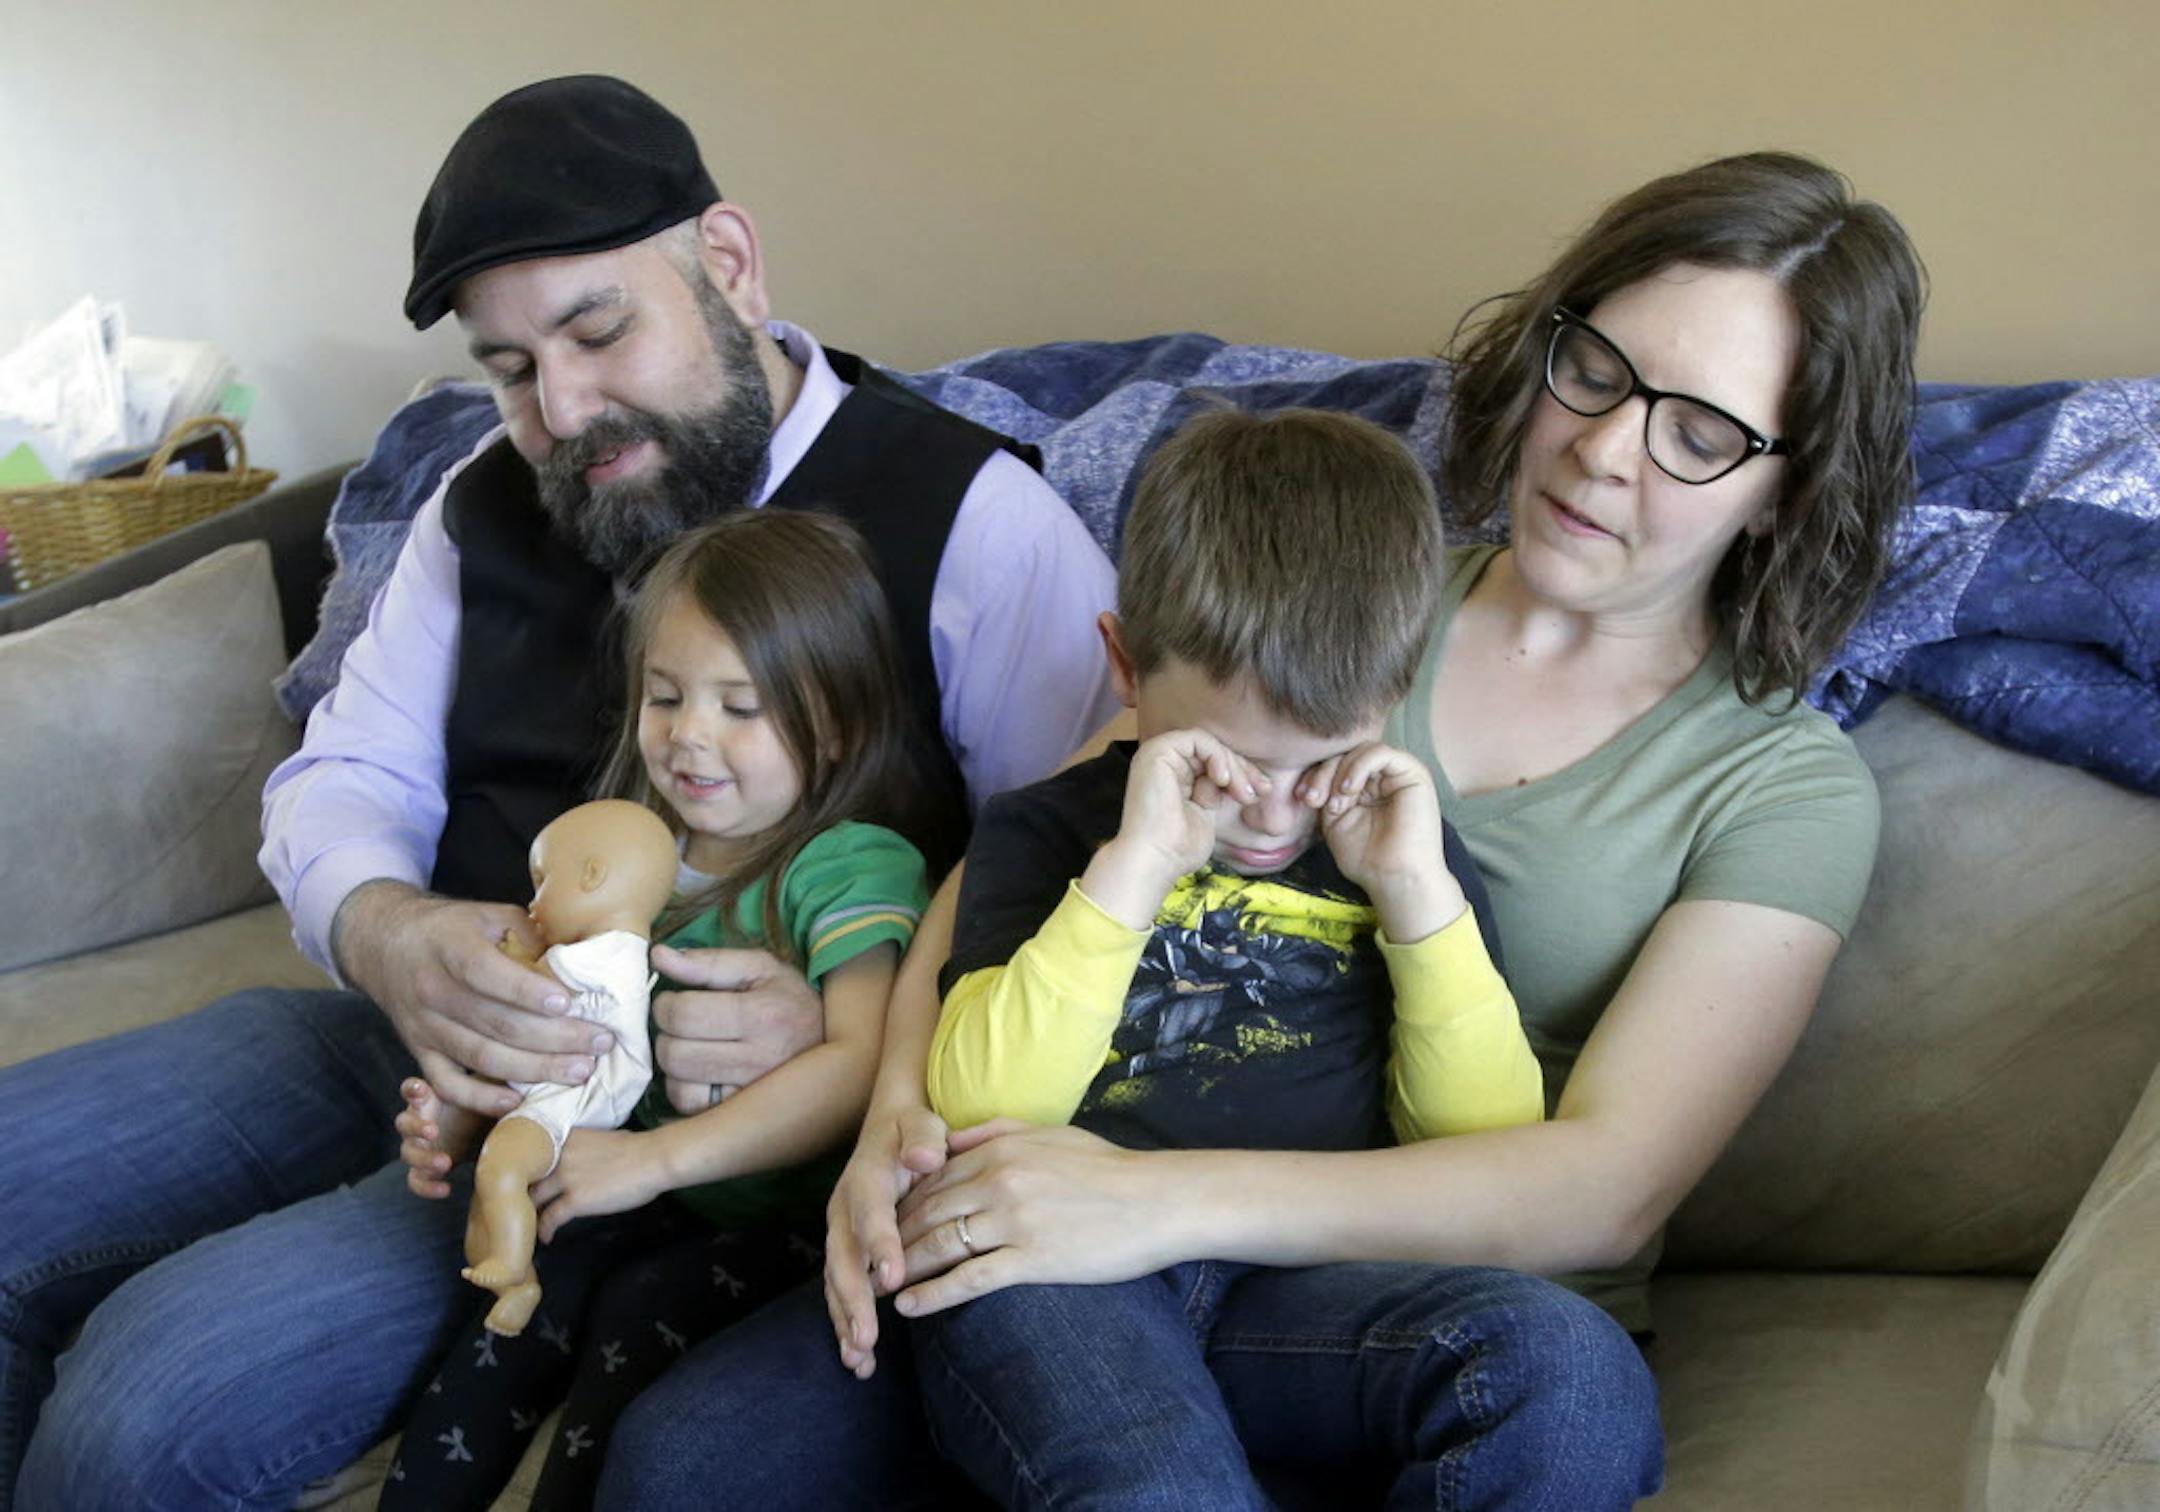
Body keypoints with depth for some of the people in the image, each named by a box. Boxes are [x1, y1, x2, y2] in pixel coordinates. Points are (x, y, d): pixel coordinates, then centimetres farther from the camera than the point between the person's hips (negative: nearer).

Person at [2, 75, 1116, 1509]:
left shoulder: (968, 512, -10)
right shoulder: (489, 504, 10)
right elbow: (341, 779, 9)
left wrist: (858, 1028, -32)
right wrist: (388, 940, -16)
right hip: (439, 1040, 7)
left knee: (152, 1397, -22)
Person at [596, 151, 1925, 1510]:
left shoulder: (1791, 786, 2)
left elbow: (1609, 1186, -12)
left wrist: (1169, 1203, -24)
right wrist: (901, 1106, -13)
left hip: (1416, 1291, -1)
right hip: (1123, 1210, 2)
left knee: (1566, 1379, -38)